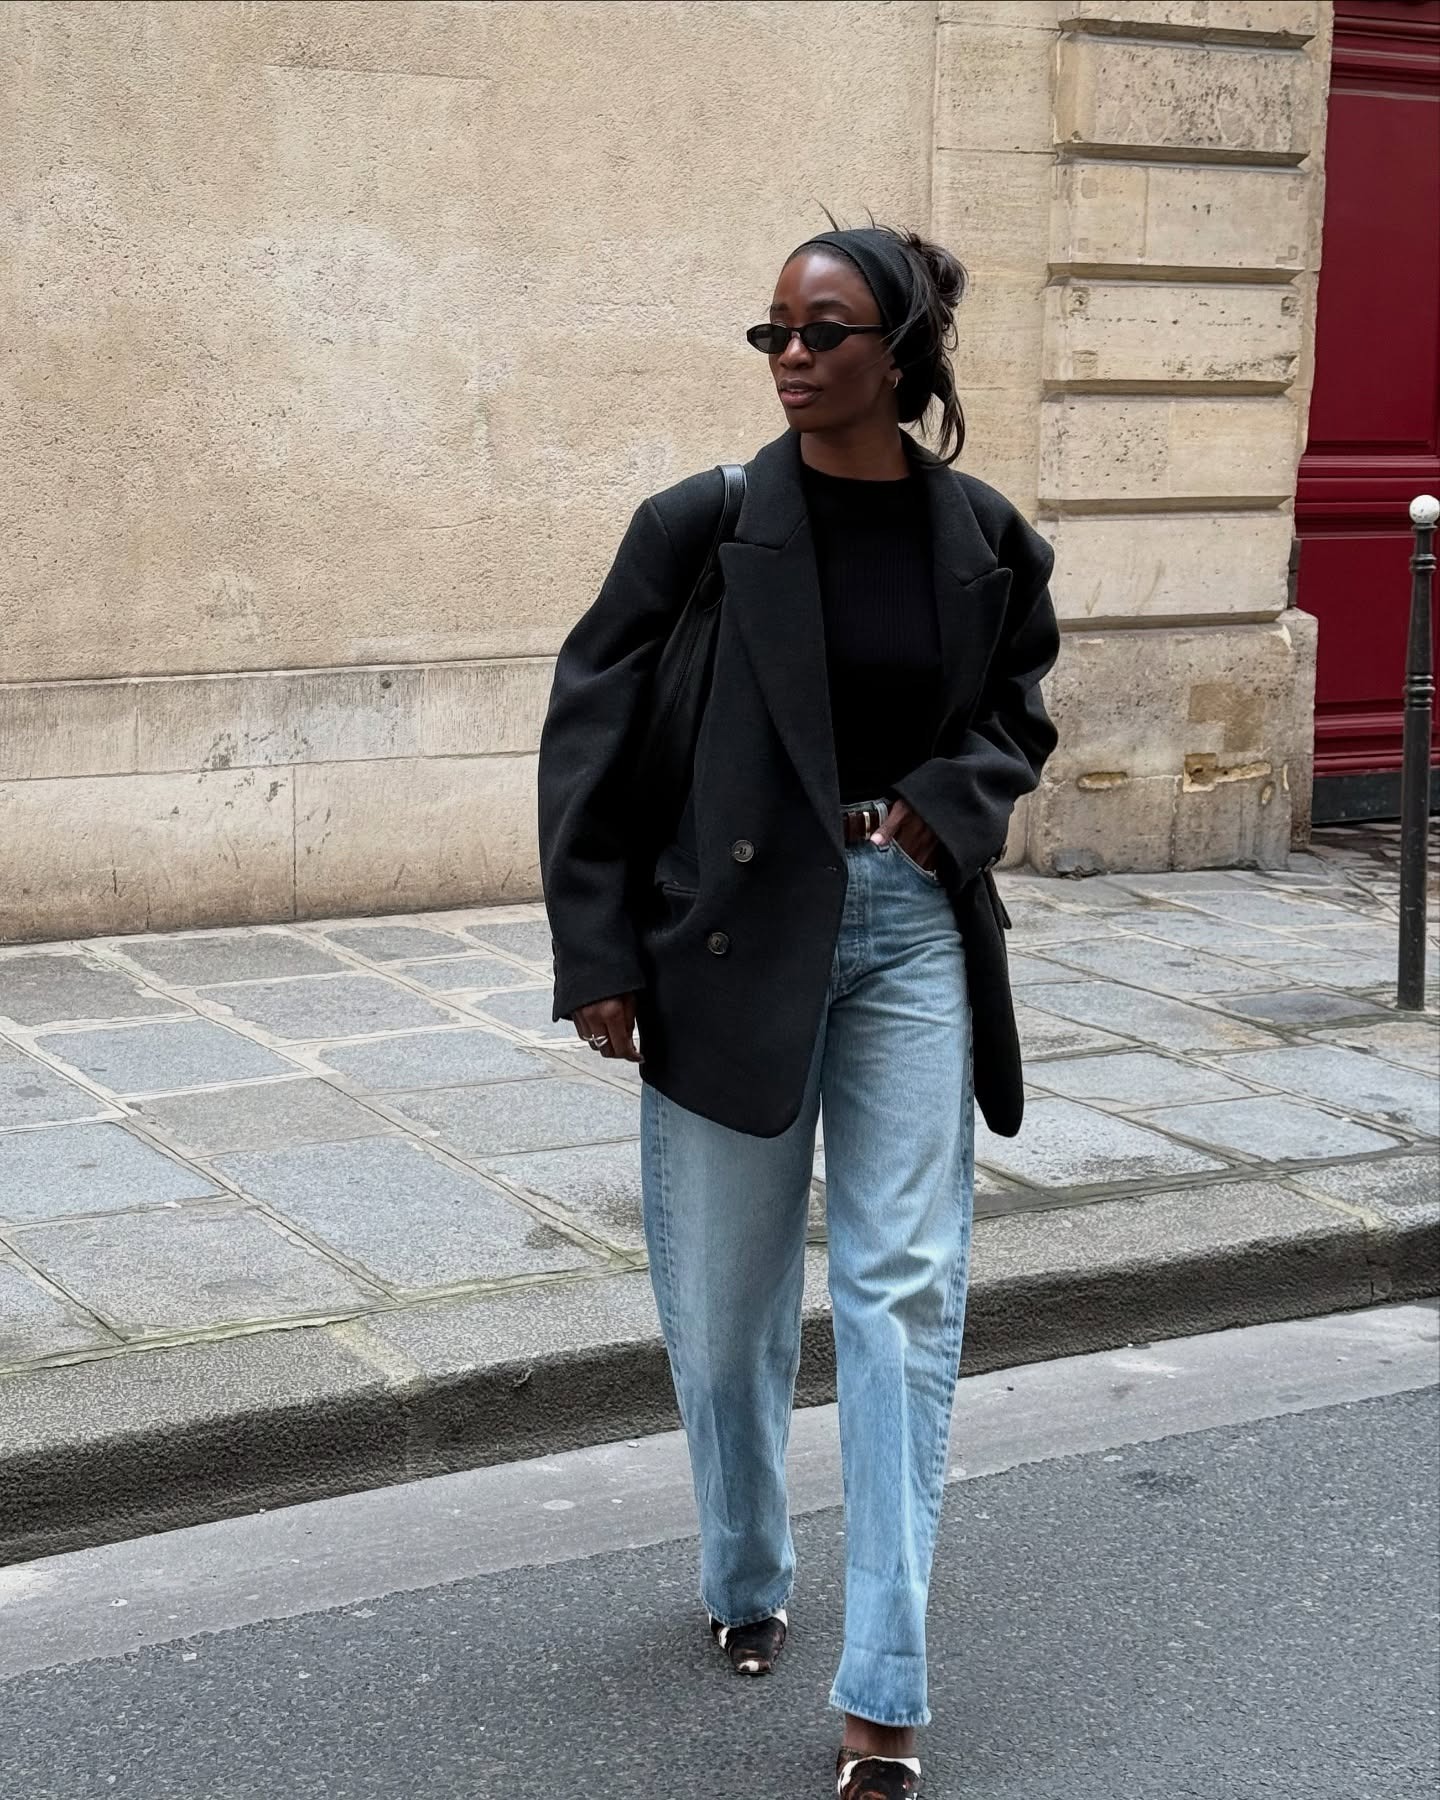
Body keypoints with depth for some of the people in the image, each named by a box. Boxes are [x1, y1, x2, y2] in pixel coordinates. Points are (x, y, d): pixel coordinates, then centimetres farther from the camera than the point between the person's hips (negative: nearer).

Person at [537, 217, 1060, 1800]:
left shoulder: (985, 539, -1)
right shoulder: (702, 525, -8)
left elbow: (1018, 711, 16)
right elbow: (587, 733, -4)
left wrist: (956, 804, -5)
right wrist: (598, 958, -7)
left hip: (913, 929, 1)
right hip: (736, 932, -1)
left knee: (904, 1293, -3)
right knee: (726, 1297, 10)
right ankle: (745, 1582, 37)